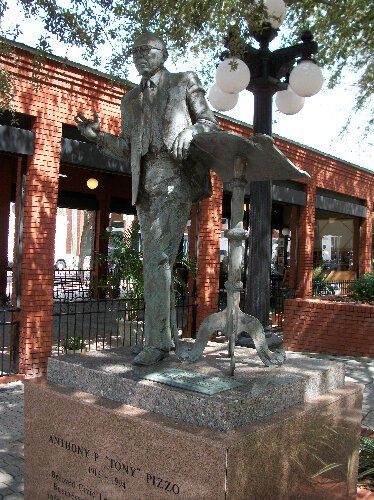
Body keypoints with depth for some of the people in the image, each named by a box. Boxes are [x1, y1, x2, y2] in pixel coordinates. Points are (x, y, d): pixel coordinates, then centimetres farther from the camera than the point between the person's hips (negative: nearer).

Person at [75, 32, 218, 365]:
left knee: (157, 258, -16)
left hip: (176, 177, -6)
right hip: (146, 183, 6)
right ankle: (166, 336, 13)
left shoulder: (185, 82, 11)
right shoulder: (131, 99, 24)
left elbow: (210, 122, 7)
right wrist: (98, 137, 3)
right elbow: (128, 150, 20)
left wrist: (189, 131, -14)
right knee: (157, 261, 5)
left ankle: (156, 341, -13)